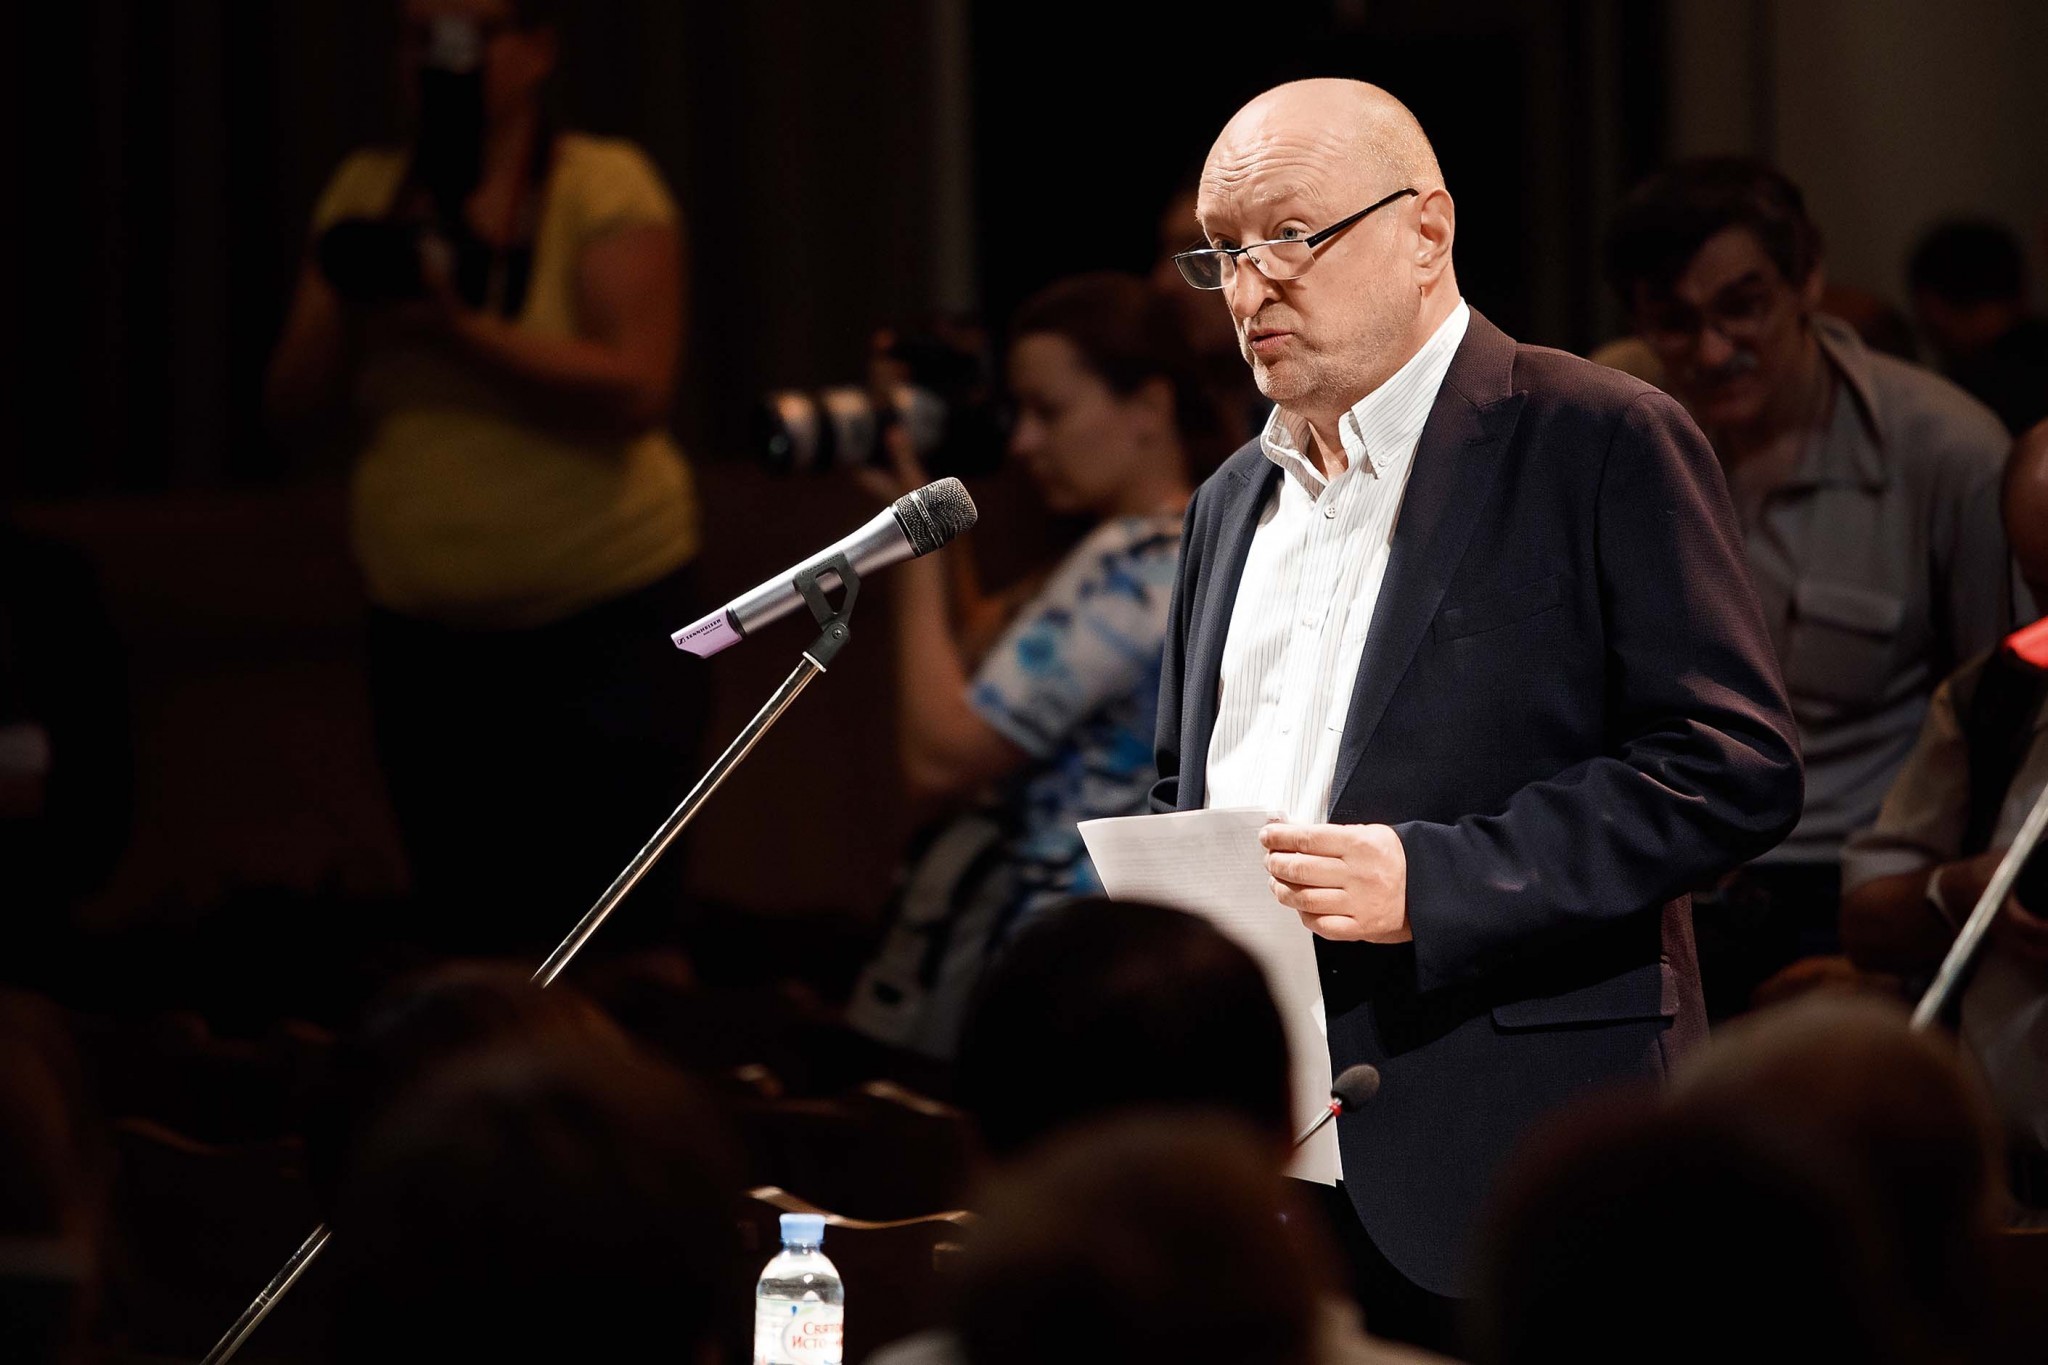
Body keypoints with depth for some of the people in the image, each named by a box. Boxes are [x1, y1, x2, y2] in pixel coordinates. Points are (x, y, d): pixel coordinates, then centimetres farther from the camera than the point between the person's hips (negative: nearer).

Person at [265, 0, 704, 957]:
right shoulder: (370, 192, 6)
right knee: (466, 933, 11)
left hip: (604, 620, -5)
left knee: (611, 942, -7)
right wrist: (347, 303, -16)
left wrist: (459, 328, -25)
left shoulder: (603, 185, -8)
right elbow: (293, 401, 3)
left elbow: (635, 388, -19)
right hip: (427, 628, 5)